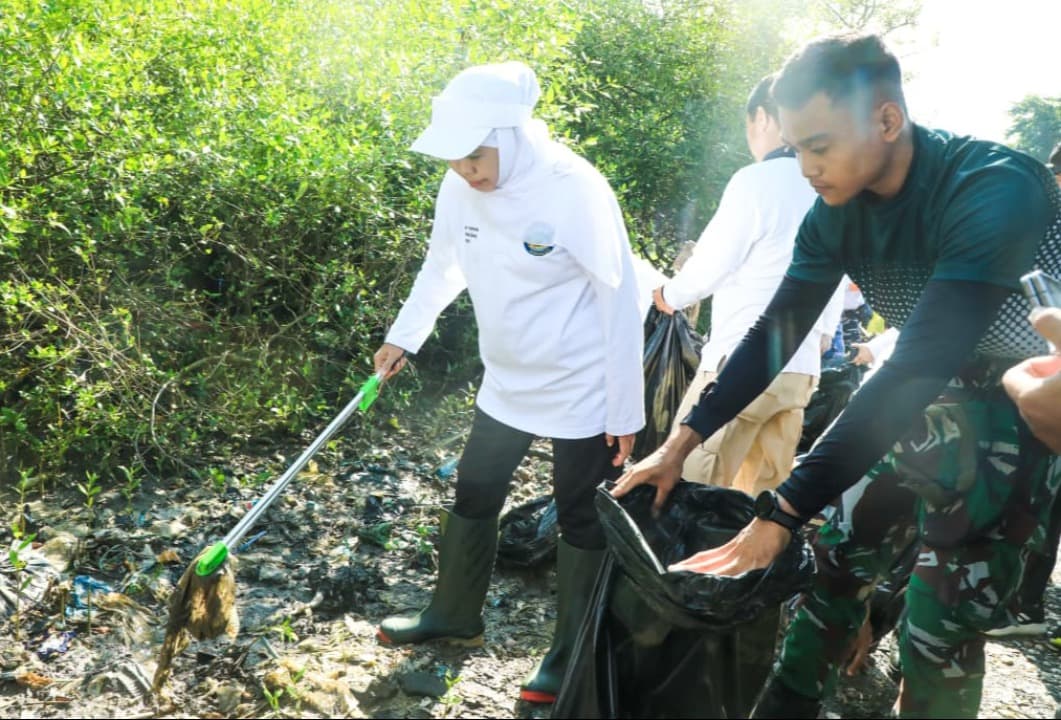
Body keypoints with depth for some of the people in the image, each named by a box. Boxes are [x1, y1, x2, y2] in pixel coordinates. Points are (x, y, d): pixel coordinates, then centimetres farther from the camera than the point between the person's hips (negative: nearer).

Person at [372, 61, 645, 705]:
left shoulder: (576, 189, -24)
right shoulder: (461, 186, -7)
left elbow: (621, 301, -18)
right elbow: (443, 266, 13)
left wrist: (625, 410, -15)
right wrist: (404, 335, 15)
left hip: (582, 392, -6)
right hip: (506, 383, 6)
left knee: (582, 522, 7)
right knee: (474, 496, 18)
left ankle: (571, 658, 26)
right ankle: (455, 617, 41)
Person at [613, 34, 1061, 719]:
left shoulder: (995, 191, -30)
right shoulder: (838, 209, -9)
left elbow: (918, 367, -37)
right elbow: (778, 329, -2)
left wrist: (782, 513, -38)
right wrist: (684, 440, -8)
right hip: (929, 397, 6)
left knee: (941, 625, -5)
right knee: (841, 553, 8)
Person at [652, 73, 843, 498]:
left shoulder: (757, 180, -9)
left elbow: (712, 263, -4)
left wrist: (670, 295, 14)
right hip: (800, 368, 8)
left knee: (686, 489, -2)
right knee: (762, 496, 12)